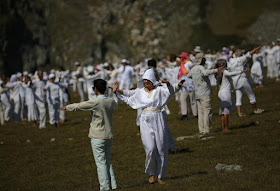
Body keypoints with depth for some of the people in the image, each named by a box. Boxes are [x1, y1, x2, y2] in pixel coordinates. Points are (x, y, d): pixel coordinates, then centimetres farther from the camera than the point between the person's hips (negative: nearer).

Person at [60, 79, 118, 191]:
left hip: (98, 137, -7)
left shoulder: (95, 102, -17)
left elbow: (79, 106, -6)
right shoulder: (111, 101, 3)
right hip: (109, 136, 7)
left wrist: (66, 107, 12)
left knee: (101, 162, -2)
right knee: (107, 161, 15)